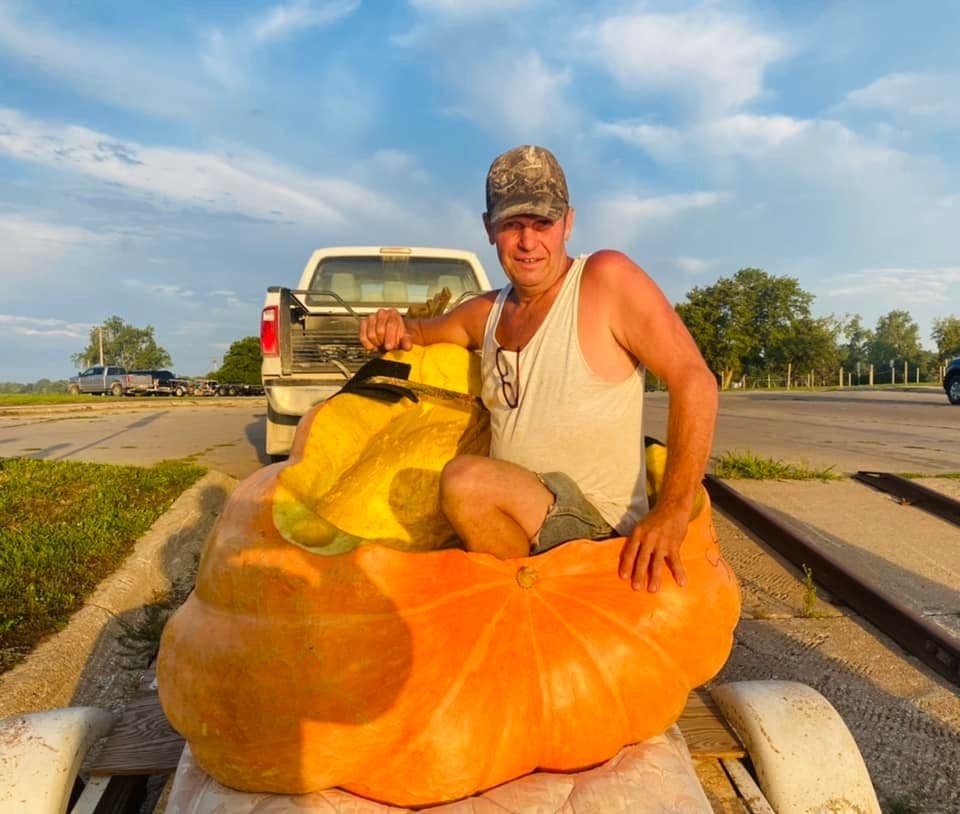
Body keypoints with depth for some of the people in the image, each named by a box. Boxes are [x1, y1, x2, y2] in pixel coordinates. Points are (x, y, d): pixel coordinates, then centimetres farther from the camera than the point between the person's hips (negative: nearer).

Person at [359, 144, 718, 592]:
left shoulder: (608, 278, -10)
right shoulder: (487, 312, 9)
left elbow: (693, 380, -16)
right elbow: (422, 332, 26)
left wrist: (671, 512, -24)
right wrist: (394, 326, 0)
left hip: (596, 525, -6)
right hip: (507, 519, 7)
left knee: (464, 480, -30)